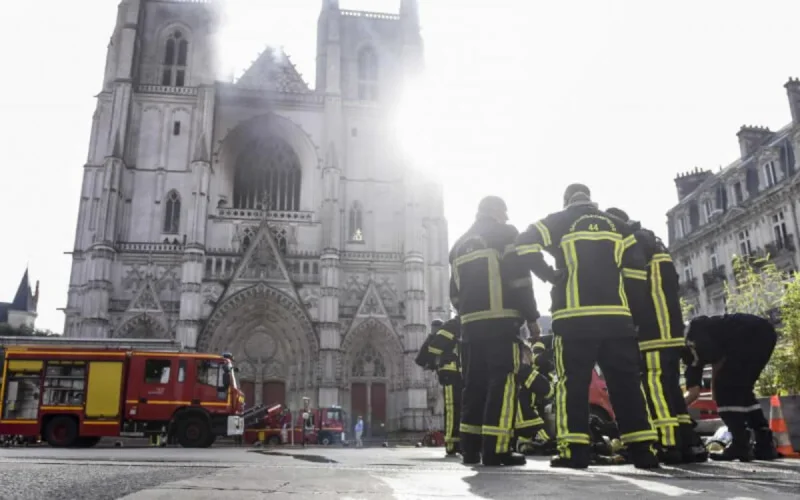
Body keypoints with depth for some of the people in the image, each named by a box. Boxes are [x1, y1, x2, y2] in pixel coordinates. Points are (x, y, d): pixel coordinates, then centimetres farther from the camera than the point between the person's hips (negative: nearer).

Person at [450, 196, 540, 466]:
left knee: (474, 384, 9)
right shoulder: (505, 234, 3)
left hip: (470, 323, 7)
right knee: (502, 383, -7)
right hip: (501, 320, -6)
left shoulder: (460, 245, 23)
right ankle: (495, 449, -11)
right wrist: (531, 317, -2)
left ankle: (470, 448, 9)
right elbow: (519, 279, -7)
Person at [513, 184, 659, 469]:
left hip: (575, 316, -3)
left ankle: (575, 451, -4)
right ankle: (643, 449, 5)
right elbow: (636, 271, 9)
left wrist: (550, 275, 3)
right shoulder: (617, 226, 16)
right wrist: (631, 306, 16)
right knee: (626, 383, 6)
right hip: (616, 315, 3)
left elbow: (525, 244, -5)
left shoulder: (557, 222, 7)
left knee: (573, 382, 0)